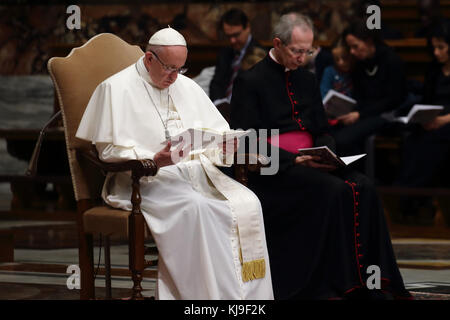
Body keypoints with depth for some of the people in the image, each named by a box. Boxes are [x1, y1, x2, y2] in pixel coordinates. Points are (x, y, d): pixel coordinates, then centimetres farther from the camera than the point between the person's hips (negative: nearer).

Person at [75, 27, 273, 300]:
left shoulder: (186, 86, 20)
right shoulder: (117, 88, 1)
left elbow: (217, 130, 20)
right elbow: (109, 150, -7)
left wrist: (225, 145, -6)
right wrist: (154, 160, -22)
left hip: (197, 171, 6)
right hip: (147, 180, -6)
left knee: (247, 203, -22)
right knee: (196, 206, -36)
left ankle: (252, 294, -22)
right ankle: (218, 293, -33)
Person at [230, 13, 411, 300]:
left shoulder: (308, 80, 19)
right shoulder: (250, 82, -2)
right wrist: (294, 160, -19)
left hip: (311, 165, 6)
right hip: (273, 170, -6)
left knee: (363, 188, -23)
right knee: (332, 190, -32)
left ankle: (366, 284, -25)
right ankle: (338, 284, -30)